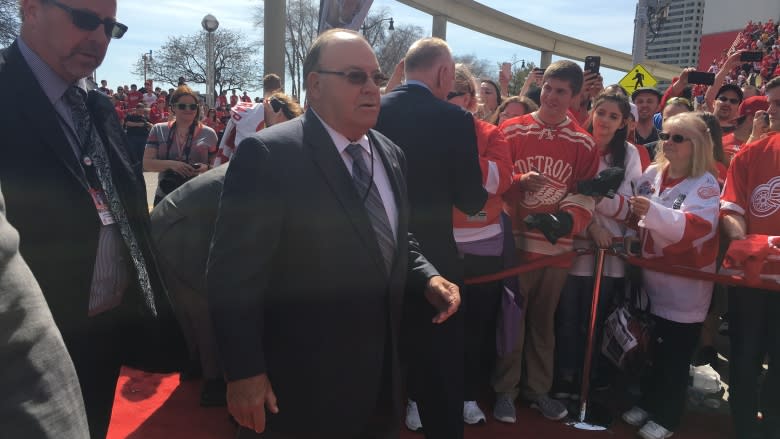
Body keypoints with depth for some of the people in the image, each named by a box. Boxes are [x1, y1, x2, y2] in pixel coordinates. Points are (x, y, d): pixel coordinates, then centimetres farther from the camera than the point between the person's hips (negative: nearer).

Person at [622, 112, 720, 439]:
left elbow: (696, 226, -30)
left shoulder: (706, 184, -13)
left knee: (674, 354, 5)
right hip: (651, 276, 5)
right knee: (649, 346, 16)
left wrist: (653, 211, -42)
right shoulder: (653, 173, 3)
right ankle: (648, 402, 33)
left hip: (685, 284, -5)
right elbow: (636, 214, 18)